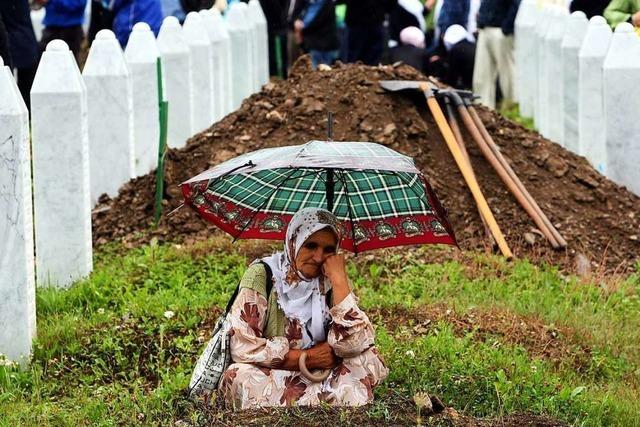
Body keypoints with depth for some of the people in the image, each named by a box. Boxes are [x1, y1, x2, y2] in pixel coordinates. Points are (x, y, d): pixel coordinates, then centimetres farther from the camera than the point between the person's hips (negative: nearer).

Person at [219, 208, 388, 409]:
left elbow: (353, 344, -15)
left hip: (320, 382, 3)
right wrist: (308, 358, -15)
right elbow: (243, 346, -17)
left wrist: (339, 278, -17)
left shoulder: (329, 283, 1)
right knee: (244, 378, -34)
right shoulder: (262, 275, -9)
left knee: (368, 358, -18)